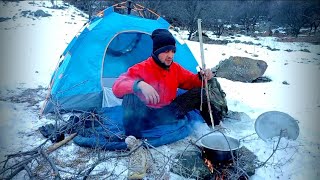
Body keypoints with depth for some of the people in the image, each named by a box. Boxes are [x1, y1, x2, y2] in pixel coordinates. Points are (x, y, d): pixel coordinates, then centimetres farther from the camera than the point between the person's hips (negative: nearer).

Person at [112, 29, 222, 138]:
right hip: (146, 117, -5)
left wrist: (202, 77, -12)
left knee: (198, 93, -4)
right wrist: (139, 84, -50)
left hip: (168, 114, 5)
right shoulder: (141, 69, -19)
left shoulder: (175, 68, 0)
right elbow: (117, 86, -31)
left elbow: (191, 81, 12)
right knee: (131, 96, -37)